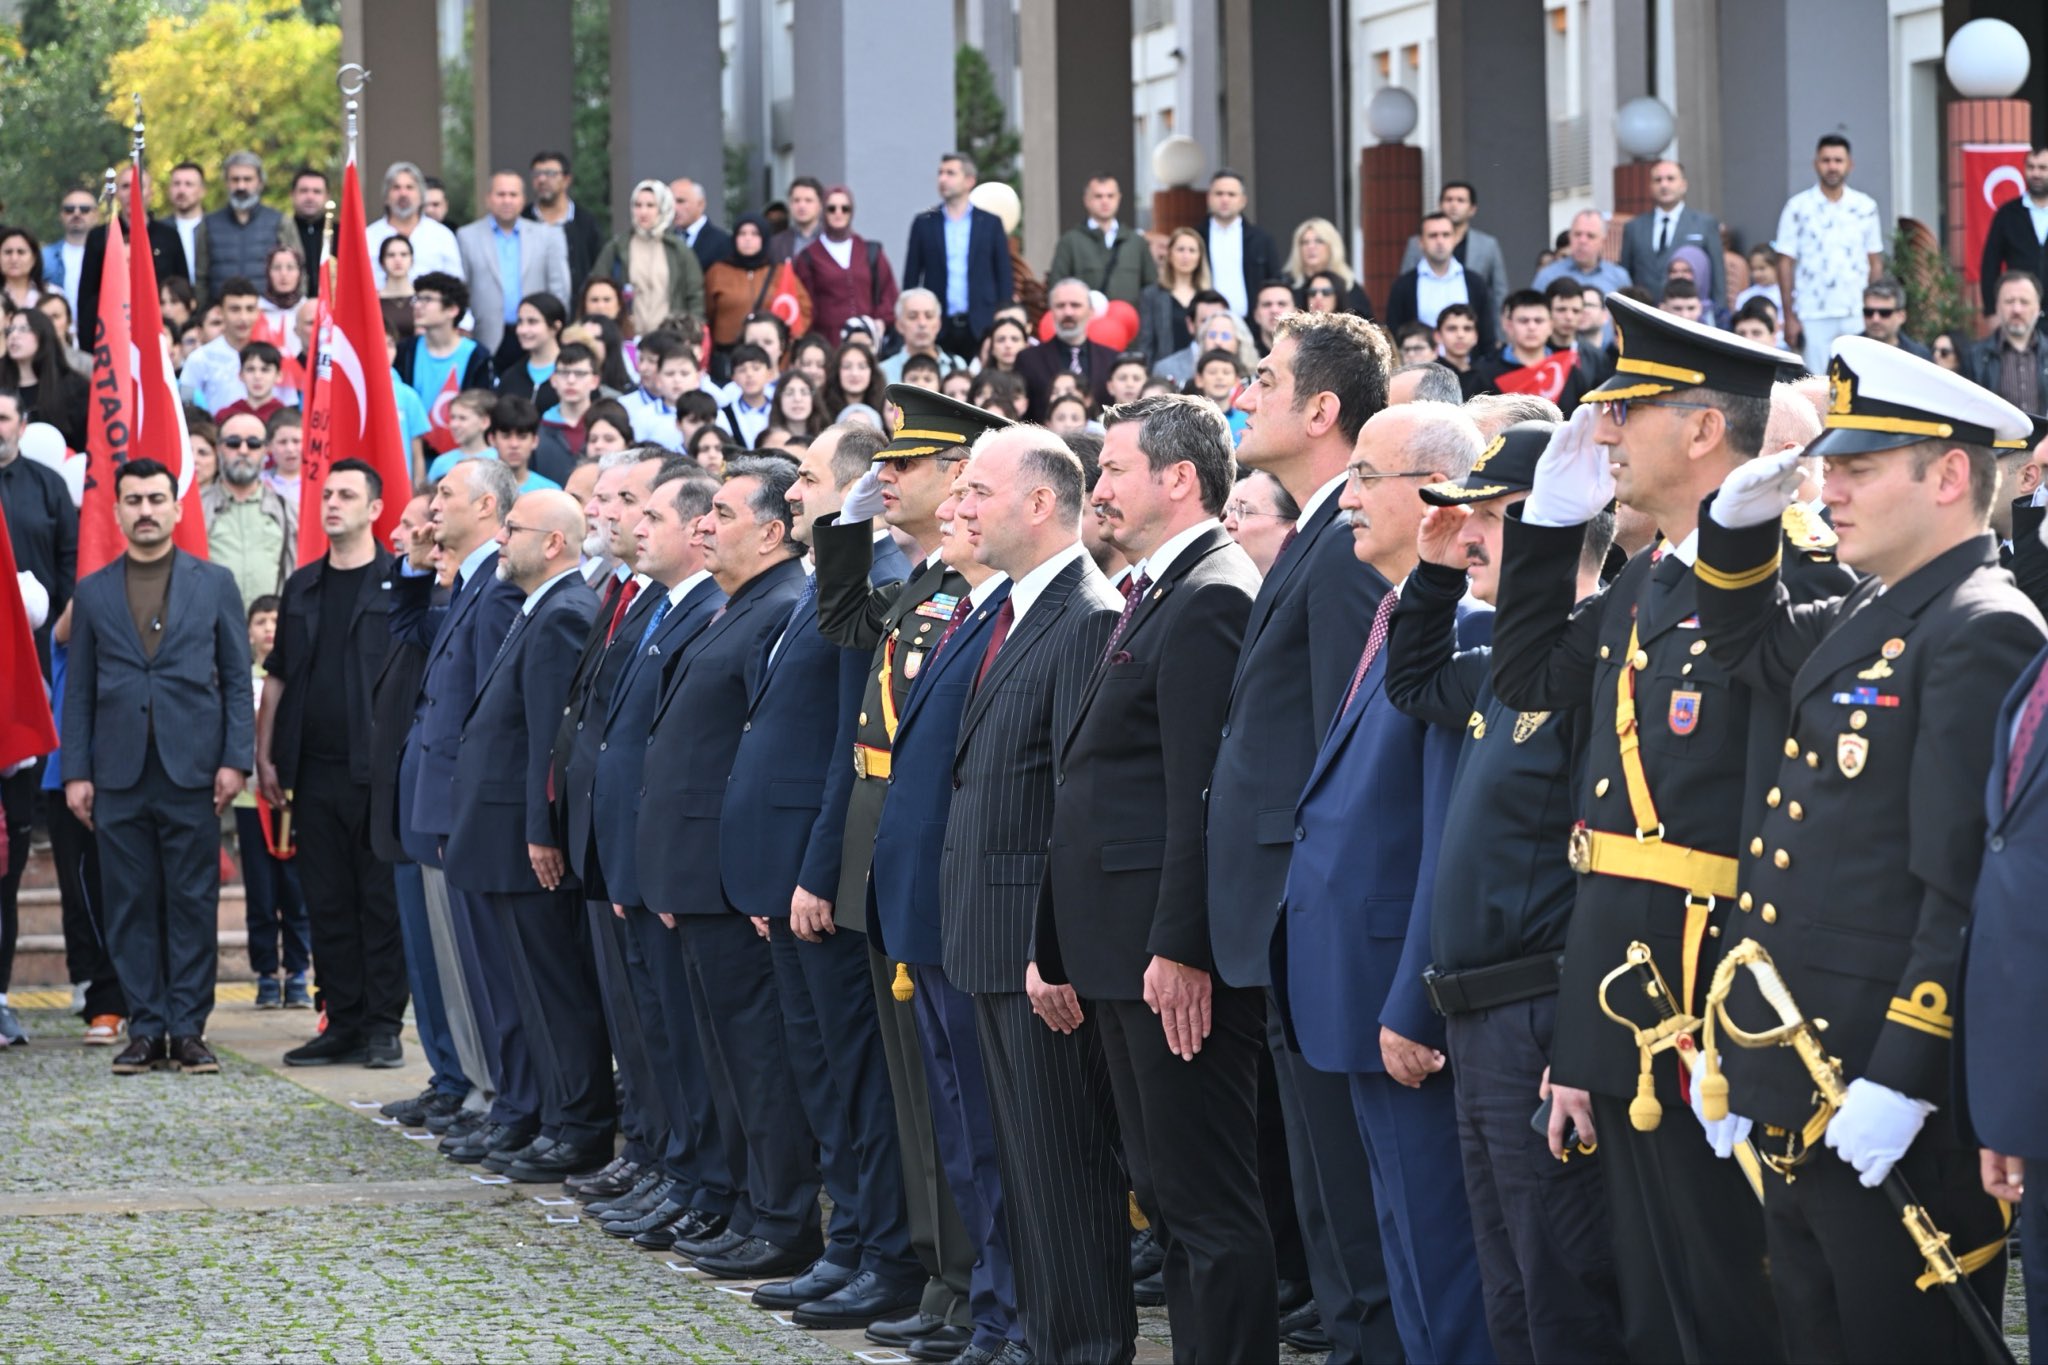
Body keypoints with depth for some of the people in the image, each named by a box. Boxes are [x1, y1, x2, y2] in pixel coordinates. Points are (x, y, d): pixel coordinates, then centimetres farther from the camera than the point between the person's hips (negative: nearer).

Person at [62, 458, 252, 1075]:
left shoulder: (214, 584, 8)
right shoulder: (94, 591, 11)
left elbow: (238, 678, 5)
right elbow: (79, 688, 10)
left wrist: (235, 759, -4)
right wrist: (76, 772, 2)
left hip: (192, 770, -1)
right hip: (120, 777, 1)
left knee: (192, 903, -1)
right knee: (131, 905, 2)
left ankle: (188, 1030, 3)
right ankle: (145, 1030, 7)